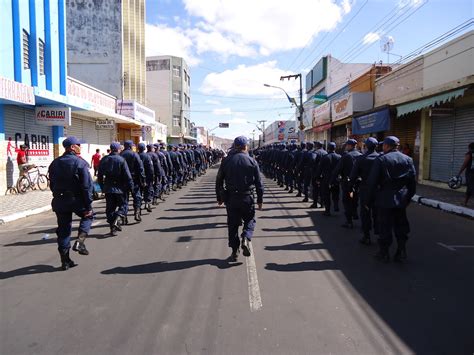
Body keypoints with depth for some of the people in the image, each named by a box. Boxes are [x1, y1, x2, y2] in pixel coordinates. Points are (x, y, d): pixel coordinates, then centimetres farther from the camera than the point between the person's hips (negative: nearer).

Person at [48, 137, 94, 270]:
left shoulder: (55, 163, 9)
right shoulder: (80, 163, -10)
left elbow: (52, 185, 13)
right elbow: (86, 186, -14)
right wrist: (88, 206, -12)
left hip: (59, 201, 5)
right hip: (76, 199, -5)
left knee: (63, 230, 12)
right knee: (88, 216, 21)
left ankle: (65, 260, 17)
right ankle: (80, 241, 1)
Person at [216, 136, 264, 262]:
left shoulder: (226, 161, 1)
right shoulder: (252, 161, -3)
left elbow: (219, 181, 5)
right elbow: (258, 183, -2)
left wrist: (220, 198, 14)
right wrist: (260, 200, 6)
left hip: (230, 198, 2)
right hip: (247, 198, -1)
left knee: (232, 224, 12)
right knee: (250, 220, 17)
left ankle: (234, 251, 14)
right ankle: (246, 239, -8)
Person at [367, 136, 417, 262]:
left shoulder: (381, 159, -8)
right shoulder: (408, 159, 5)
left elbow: (372, 181, -10)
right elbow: (413, 181, 7)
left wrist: (369, 199, -2)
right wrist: (408, 197, 15)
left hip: (385, 200, -4)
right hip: (401, 200, 4)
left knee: (385, 227, 4)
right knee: (401, 225, 15)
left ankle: (384, 253, 12)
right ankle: (401, 251, 19)